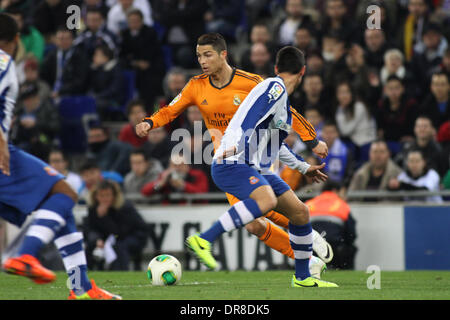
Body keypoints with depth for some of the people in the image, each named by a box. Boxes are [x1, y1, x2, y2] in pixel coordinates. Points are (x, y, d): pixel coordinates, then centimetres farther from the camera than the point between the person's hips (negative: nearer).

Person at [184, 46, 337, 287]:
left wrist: (303, 167, 45)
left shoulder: (280, 95, 24)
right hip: (232, 165, -10)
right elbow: (248, 120, -23)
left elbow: (273, 143, 38)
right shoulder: (275, 87, -7)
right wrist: (234, 147, -37)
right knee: (267, 200, -36)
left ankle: (302, 277, 22)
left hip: (257, 169, 10)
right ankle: (203, 240, -35)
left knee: (300, 212, 8)